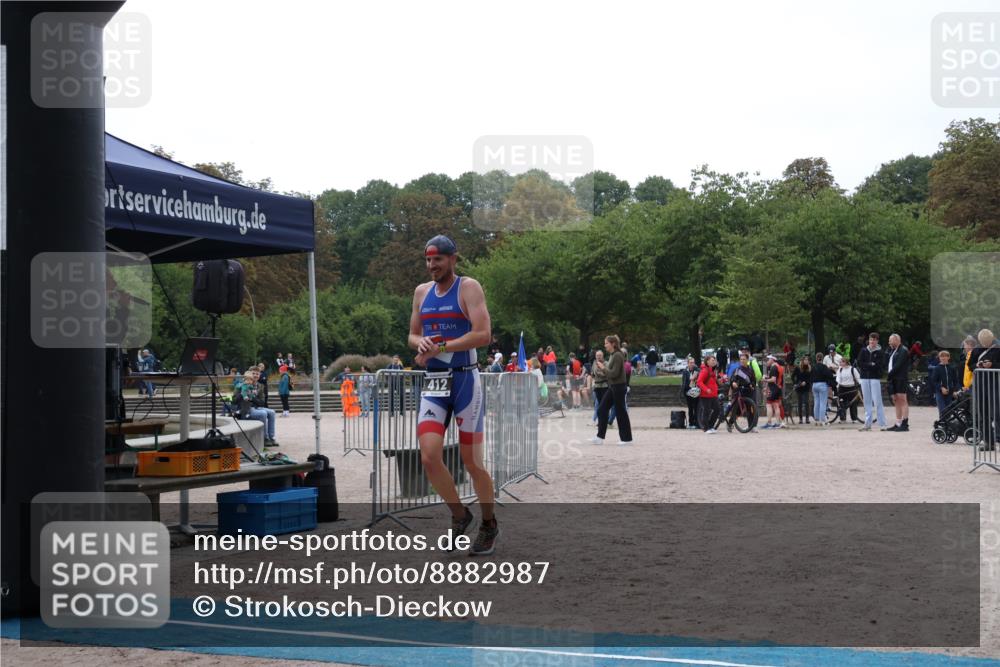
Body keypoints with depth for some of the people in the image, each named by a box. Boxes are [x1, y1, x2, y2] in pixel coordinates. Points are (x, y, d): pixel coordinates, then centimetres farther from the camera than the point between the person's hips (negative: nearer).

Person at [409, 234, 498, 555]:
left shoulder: (469, 288, -6)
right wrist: (421, 341, -6)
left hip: (465, 380, -5)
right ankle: (459, 515, 12)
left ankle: (489, 526, 20)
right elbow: (412, 335, 18)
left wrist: (441, 347, -20)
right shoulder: (422, 292, 12)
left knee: (472, 460, 2)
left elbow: (482, 334, -17)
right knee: (429, 457, -10)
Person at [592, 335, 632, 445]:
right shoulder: (612, 355, 12)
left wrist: (603, 369, -13)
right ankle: (600, 437, 8)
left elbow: (614, 373, -21)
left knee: (620, 412, -1)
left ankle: (627, 439, 9)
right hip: (612, 387, 10)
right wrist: (604, 372, 6)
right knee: (601, 410, 6)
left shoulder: (618, 356, -17)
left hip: (618, 387, -10)